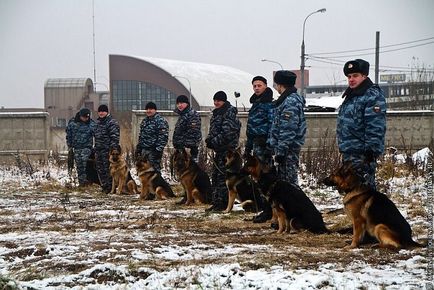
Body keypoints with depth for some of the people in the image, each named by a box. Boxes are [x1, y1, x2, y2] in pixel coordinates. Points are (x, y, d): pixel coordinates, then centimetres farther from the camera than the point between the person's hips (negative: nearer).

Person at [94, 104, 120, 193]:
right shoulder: (98, 122, 19)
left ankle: (109, 187, -1)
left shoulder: (112, 122, -8)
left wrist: (113, 148, -21)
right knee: (100, 169, 10)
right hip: (99, 149, 8)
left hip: (107, 150, -8)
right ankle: (104, 186, 20)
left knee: (107, 169, -7)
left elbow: (115, 136, -14)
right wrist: (95, 148, 23)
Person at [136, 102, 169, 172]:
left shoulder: (160, 121, -10)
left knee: (155, 168, -9)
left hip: (154, 151, -8)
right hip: (144, 150, 8)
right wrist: (138, 148, 19)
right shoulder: (144, 121, 16)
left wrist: (158, 150, -22)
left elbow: (163, 137, -17)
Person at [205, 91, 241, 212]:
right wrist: (209, 139, 8)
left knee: (222, 175, -9)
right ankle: (216, 202, 18)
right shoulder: (217, 113, 17)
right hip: (219, 150, 10)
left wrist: (214, 141, -18)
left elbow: (227, 133, -20)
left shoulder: (229, 112, -11)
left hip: (227, 149, -10)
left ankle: (223, 203, -5)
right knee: (215, 176, 12)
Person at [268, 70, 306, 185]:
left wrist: (281, 151, -22)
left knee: (290, 180, -8)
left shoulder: (290, 102, -16)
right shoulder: (287, 99, 18)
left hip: (288, 150, -10)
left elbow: (288, 130, -21)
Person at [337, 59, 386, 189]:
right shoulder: (350, 96, 18)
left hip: (363, 154, -10)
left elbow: (376, 127, -20)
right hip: (349, 153, 10)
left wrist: (371, 151, -24)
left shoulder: (373, 96, -13)